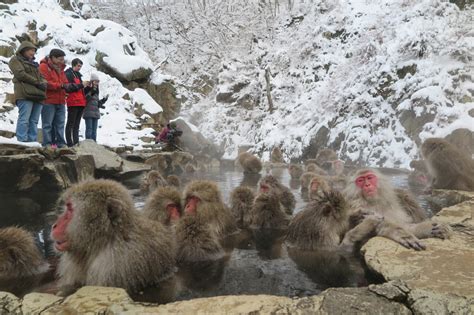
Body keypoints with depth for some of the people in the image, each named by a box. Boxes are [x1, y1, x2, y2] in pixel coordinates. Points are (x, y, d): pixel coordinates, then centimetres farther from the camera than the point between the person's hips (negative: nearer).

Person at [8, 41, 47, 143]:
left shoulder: (33, 63, 31)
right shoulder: (16, 60, 9)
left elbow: (41, 76, 23)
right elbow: (21, 74, -6)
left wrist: (43, 83, -1)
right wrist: (37, 82, -10)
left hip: (38, 94, 7)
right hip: (25, 93, -7)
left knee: (34, 121, 1)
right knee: (24, 119, -15)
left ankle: (32, 141, 1)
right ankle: (22, 141, -18)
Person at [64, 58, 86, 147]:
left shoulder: (78, 75, 24)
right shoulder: (68, 74, -1)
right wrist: (81, 85, -17)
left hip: (80, 103, 8)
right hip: (73, 102, -8)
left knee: (77, 124, 8)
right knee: (71, 124, -7)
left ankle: (76, 142, 11)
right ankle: (70, 143, -7)